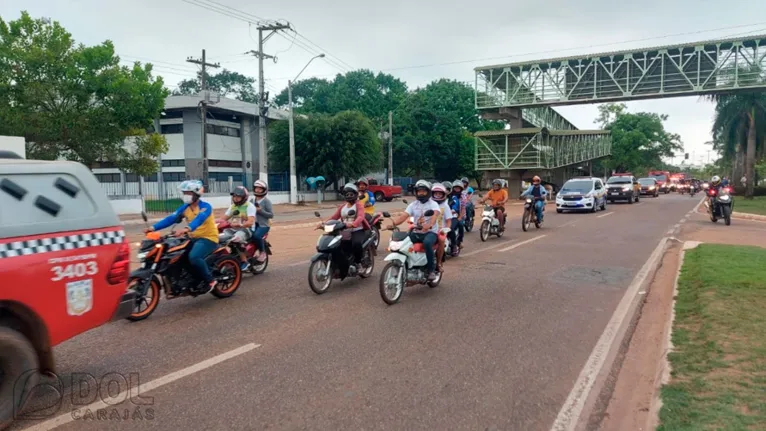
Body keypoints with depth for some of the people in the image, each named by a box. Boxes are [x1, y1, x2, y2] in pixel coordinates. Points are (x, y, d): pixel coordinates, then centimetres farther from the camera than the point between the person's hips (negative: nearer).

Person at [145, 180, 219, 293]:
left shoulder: (205, 206, -14)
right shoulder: (185, 207, 7)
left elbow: (199, 219, -34)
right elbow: (171, 218, -2)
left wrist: (186, 229, -53)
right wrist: (153, 227, -16)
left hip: (208, 238, -8)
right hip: (193, 238, 8)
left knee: (194, 257, -33)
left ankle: (210, 280, -13)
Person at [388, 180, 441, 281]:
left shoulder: (433, 204, -2)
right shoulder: (413, 205, 12)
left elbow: (435, 215, -24)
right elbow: (403, 216, -2)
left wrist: (429, 225, -47)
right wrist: (393, 223, -23)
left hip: (431, 232, -5)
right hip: (416, 232, 5)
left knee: (427, 243, -38)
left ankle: (431, 269, -21)